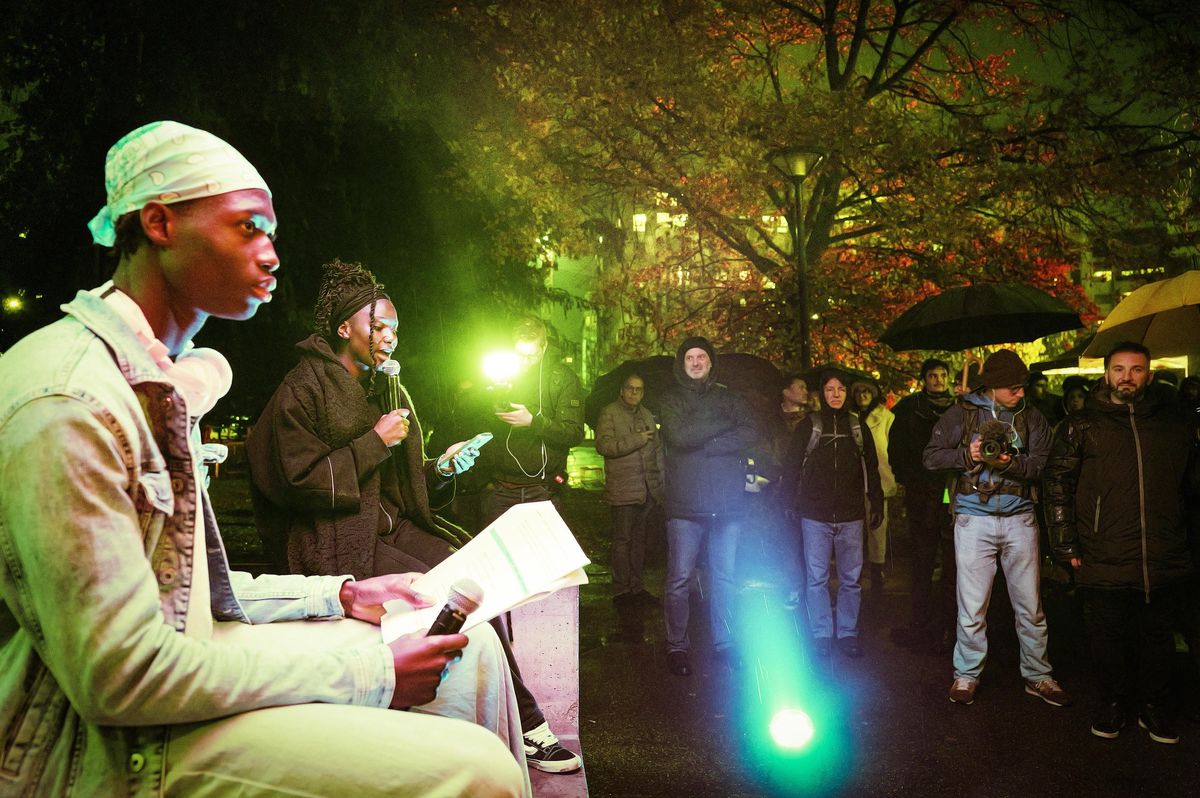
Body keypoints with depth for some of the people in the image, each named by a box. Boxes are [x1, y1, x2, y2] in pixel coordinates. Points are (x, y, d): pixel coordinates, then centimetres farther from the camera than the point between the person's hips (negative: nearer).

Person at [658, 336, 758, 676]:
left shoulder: (729, 399, 12)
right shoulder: (671, 400, 7)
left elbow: (751, 435, -5)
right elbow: (678, 435, -13)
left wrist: (702, 442, -12)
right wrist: (725, 425, -7)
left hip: (728, 504, 2)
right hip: (686, 505, -2)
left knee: (725, 577, 9)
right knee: (680, 578, 0)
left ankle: (724, 643, 20)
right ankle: (677, 645, 12)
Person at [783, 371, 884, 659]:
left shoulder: (858, 427, 9)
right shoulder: (808, 426, 3)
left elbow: (871, 469, 13)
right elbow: (791, 468, 3)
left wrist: (876, 505, 9)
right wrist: (790, 504, -4)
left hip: (850, 516, 2)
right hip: (815, 515, -2)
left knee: (851, 578, 6)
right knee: (816, 578, 1)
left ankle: (848, 633, 17)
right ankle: (821, 635, 10)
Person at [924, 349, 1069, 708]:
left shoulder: (1031, 418, 7)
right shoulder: (961, 413, 2)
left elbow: (1042, 464, -4)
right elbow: (931, 456, -1)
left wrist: (1012, 463, -21)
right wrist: (966, 455, -16)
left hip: (1019, 519, 2)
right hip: (974, 518, -2)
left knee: (1030, 605, 9)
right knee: (972, 606, 4)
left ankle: (1037, 675, 24)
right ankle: (966, 674, 19)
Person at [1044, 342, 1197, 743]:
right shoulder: (1082, 426, 0)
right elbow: (1057, 483, 0)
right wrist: (1066, 545, -4)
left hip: (1167, 560, 2)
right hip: (1105, 560, -2)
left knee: (1159, 636, 14)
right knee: (1109, 636, 9)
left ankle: (1155, 707, 31)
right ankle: (1114, 704, 27)